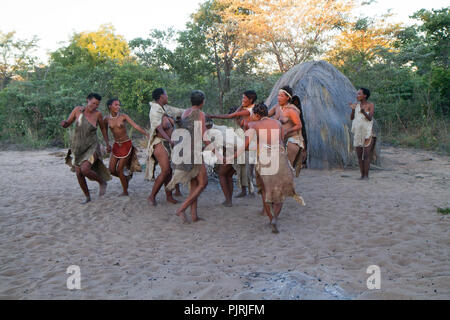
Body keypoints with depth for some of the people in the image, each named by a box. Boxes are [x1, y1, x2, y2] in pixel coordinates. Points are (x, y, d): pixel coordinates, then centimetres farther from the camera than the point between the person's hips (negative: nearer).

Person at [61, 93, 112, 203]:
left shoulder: (97, 114, -11)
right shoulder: (77, 110, -7)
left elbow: (103, 128, 7)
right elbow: (66, 125, -1)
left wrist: (107, 144, 8)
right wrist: (63, 123, -25)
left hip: (92, 148, -3)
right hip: (78, 148, 3)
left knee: (85, 170, -23)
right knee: (79, 174, 1)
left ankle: (102, 182, 4)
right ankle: (87, 197, 22)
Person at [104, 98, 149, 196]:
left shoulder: (123, 116, -9)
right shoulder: (106, 119, 0)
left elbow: (135, 126, -14)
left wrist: (147, 134, -23)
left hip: (126, 144, -4)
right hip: (116, 145, 4)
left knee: (119, 169, -4)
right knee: (112, 170, 1)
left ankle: (125, 192, 13)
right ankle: (127, 177, 31)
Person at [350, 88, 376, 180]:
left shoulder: (371, 105, -7)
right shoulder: (357, 105, 7)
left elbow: (369, 118, -19)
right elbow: (351, 118, -1)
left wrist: (363, 112, -39)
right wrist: (353, 109, -20)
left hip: (368, 133, -5)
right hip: (358, 134, 5)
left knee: (366, 155, -9)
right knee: (359, 155, 5)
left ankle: (366, 175, -2)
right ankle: (362, 175, 13)